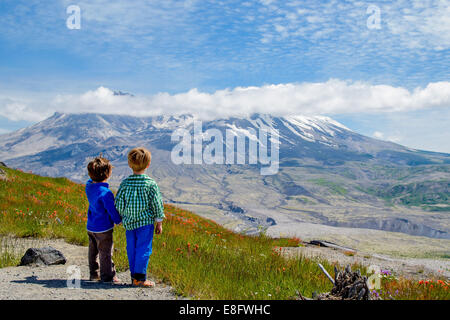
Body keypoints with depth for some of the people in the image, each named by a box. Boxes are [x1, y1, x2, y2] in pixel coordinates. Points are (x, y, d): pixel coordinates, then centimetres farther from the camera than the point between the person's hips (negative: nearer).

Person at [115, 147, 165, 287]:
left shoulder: (125, 183, -4)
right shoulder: (151, 184, -12)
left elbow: (118, 203, -1)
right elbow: (157, 204, -7)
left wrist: (123, 217, 16)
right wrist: (159, 222, 3)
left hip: (129, 222, 3)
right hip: (146, 221, -3)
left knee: (131, 249, 13)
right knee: (144, 249, 4)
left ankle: (134, 275, 21)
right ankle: (139, 278, 5)